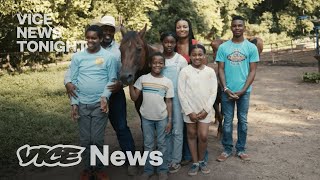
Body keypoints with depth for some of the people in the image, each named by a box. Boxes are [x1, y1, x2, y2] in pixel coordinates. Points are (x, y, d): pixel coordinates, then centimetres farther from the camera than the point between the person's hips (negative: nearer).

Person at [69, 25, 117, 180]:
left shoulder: (109, 57, -2)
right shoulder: (77, 57, 3)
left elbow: (112, 80, -3)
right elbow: (73, 81, 3)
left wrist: (105, 96, -19)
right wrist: (74, 103, -2)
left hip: (99, 104, -2)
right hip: (82, 104, 2)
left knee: (97, 139, 2)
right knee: (85, 139, 9)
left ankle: (98, 167, 21)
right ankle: (87, 167, 26)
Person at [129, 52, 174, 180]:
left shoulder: (168, 82, -4)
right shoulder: (142, 79, -4)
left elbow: (169, 102, -1)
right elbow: (134, 98, -5)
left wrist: (169, 120, -3)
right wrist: (130, 83, -15)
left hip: (162, 118, 0)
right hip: (146, 117, 1)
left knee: (161, 144, 11)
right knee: (148, 145, 11)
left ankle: (162, 170, 24)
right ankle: (148, 169, 24)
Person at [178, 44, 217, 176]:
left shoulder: (210, 72, -1)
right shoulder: (185, 71, -6)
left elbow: (213, 93, -2)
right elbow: (181, 93, -8)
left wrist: (206, 110, -10)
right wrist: (189, 111, -11)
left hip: (205, 110, 0)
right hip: (190, 110, 0)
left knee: (203, 136, -2)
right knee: (192, 135, 9)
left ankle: (201, 160, 21)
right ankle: (195, 162, 23)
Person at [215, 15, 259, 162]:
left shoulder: (251, 47, 0)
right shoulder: (223, 47, 1)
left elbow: (252, 71, -1)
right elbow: (220, 70, 1)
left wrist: (243, 90, -10)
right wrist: (226, 89, -10)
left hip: (244, 91, 0)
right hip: (227, 91, 0)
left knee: (243, 121, 9)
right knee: (227, 121, 7)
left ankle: (241, 149, 23)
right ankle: (227, 149, 20)